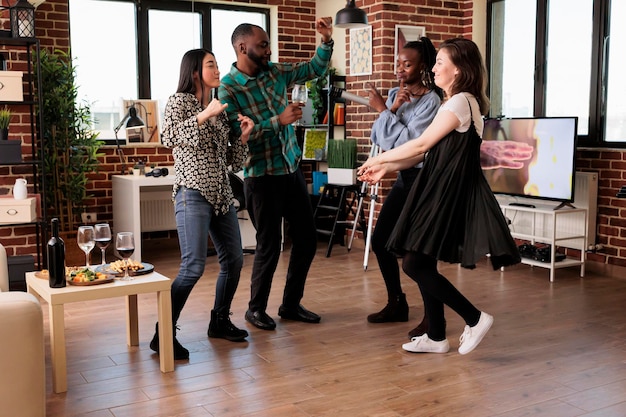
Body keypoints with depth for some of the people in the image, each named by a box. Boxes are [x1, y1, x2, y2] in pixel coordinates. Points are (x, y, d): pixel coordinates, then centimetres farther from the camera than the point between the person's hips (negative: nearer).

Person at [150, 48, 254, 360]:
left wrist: (243, 136, 1)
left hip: (221, 194, 8)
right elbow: (169, 138, -20)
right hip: (193, 192, -7)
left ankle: (220, 322, 27)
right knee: (193, 267, -15)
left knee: (233, 259, 10)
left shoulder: (219, 110, 17)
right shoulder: (179, 101, -1)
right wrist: (204, 116, -24)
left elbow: (233, 161, 16)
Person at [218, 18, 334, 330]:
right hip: (261, 176, -7)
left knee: (307, 240, 10)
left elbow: (315, 69, 17)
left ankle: (291, 304, 26)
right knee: (269, 245, 1)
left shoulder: (275, 72, 6)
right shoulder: (228, 87, -12)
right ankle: (256, 308, 22)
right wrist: (278, 121, -23)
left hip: (292, 170, 7)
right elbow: (236, 135, -20)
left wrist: (326, 40, 1)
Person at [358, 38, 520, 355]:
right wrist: (386, 168, 11)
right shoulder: (456, 102, 17)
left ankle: (475, 318, 0)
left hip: (449, 194, -10)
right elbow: (429, 152, 15)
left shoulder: (460, 102, -14)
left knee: (414, 264, -9)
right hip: (440, 190, 10)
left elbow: (421, 145, -14)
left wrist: (379, 159, -2)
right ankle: (436, 337, 20)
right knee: (422, 264, 10)